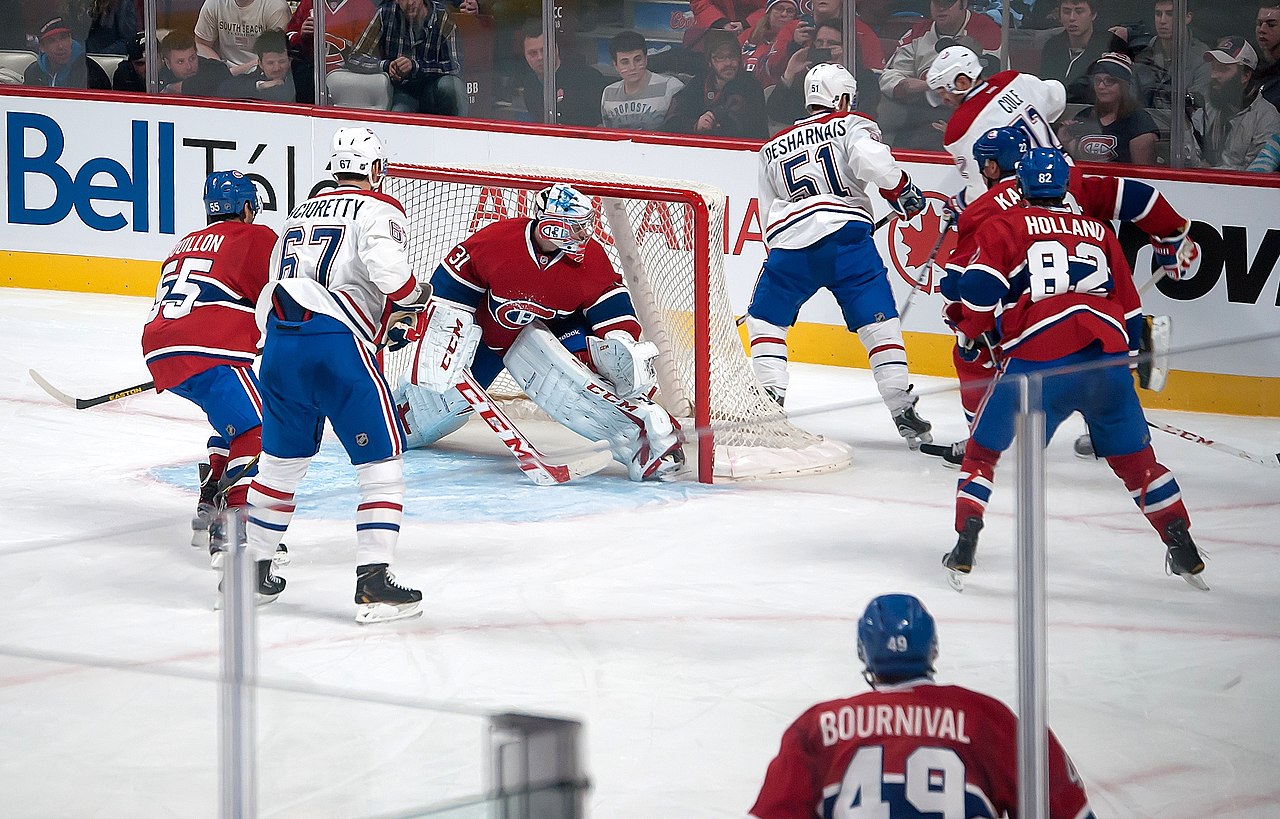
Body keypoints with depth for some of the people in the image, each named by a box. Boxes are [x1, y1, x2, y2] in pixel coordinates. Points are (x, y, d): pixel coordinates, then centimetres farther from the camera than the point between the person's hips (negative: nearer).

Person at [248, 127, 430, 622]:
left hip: (279, 340, 7)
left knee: (282, 460, 22)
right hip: (336, 344, -7)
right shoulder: (378, 210, 4)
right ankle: (373, 581, -10)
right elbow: (385, 264, -16)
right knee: (381, 460, 0)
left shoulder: (300, 214, 25)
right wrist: (414, 298, 1)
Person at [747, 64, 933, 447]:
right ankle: (901, 407, -5)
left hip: (789, 243, 3)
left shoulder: (773, 148, 28)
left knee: (765, 318, 21)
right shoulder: (851, 126, 12)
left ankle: (770, 395, 7)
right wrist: (904, 194, 4)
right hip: (846, 235, -3)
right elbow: (873, 161, -10)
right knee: (880, 321, 4)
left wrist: (778, 254, 39)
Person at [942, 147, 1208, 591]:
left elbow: (979, 289, -1)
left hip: (1039, 359, -3)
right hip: (1107, 354, 3)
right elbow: (1128, 306, 25)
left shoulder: (1004, 226, 12)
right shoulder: (1098, 231, 24)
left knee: (984, 449, 12)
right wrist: (1130, 358, 36)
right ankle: (1184, 551, 15)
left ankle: (965, 547, 1)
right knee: (1134, 457, 18)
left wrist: (969, 332, 17)